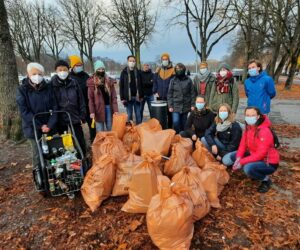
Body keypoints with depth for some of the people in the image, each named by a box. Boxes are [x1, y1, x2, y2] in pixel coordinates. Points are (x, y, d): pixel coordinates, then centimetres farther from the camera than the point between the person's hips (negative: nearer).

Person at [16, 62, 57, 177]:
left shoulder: (48, 88, 2)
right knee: (38, 155, 5)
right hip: (33, 128, -2)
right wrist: (40, 126, -15)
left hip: (49, 127, 2)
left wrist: (50, 124, -13)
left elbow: (54, 107, -1)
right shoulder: (22, 90, -3)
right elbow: (24, 112, -9)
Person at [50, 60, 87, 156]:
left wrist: (82, 116, 0)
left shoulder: (74, 83, 0)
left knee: (80, 141, 8)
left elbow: (81, 101, 2)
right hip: (60, 119, -1)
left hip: (75, 117, 1)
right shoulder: (52, 84, -4)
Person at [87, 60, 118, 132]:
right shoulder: (92, 82, -1)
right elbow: (90, 98, -2)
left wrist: (115, 110, -4)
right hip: (98, 108, -2)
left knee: (111, 129, 11)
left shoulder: (109, 81, 8)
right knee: (100, 131, 4)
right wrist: (92, 111, -10)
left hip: (108, 107, 3)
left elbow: (114, 97, 4)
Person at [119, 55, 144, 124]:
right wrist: (122, 98, -4)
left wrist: (141, 96, 2)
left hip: (137, 97, 1)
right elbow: (121, 86, 1)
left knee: (138, 115, 7)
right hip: (128, 97, -1)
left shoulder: (138, 72, 7)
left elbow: (140, 85, 8)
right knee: (129, 115, 5)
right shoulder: (124, 72, 3)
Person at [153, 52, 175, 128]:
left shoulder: (173, 70, -2)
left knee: (169, 114, 5)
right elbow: (155, 82, 12)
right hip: (159, 97, 4)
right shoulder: (158, 70, 10)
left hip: (169, 97, -3)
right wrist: (155, 92, 2)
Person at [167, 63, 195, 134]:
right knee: (176, 122, -11)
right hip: (176, 106, -1)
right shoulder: (173, 80, 2)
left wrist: (192, 105, 0)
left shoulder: (188, 80, 3)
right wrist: (170, 106, -4)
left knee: (184, 124, 10)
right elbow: (169, 94, 2)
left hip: (186, 106, 1)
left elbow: (192, 93, 5)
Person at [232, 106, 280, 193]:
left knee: (248, 168, -34)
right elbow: (243, 145, -3)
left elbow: (260, 154, -31)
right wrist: (238, 158, -20)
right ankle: (255, 172, 13)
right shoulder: (248, 128, -2)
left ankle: (266, 180, -2)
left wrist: (241, 162, -30)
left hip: (269, 163, -8)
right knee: (233, 156, -1)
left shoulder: (264, 131, -27)